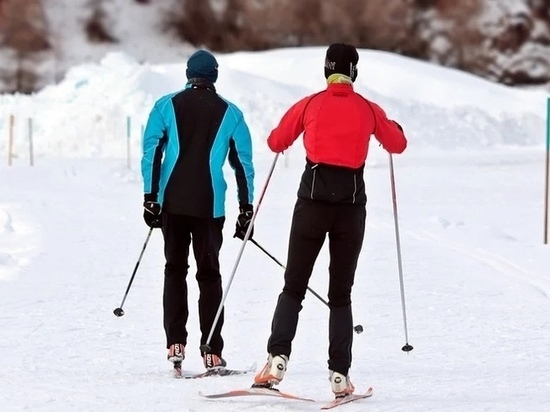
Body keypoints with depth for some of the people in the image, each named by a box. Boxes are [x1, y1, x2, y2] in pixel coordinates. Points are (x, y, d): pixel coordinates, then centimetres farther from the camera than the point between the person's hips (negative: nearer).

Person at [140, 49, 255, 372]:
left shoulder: (166, 106, 5)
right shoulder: (230, 114, 5)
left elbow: (151, 151, -2)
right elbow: (244, 163, 5)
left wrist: (150, 197, -1)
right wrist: (246, 209, 9)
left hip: (173, 202, 1)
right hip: (210, 206, 0)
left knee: (175, 270, 12)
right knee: (209, 274, 5)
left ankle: (176, 344, 0)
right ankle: (212, 353, -2)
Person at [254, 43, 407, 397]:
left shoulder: (309, 105, 2)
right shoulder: (369, 110, 3)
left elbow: (276, 143, 11)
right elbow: (398, 145, 17)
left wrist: (297, 129, 33)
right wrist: (392, 127, 39)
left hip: (313, 201, -1)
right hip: (351, 205, 1)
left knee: (294, 287, 6)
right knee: (341, 294, 8)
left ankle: (278, 357, -13)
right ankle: (339, 374, 0)